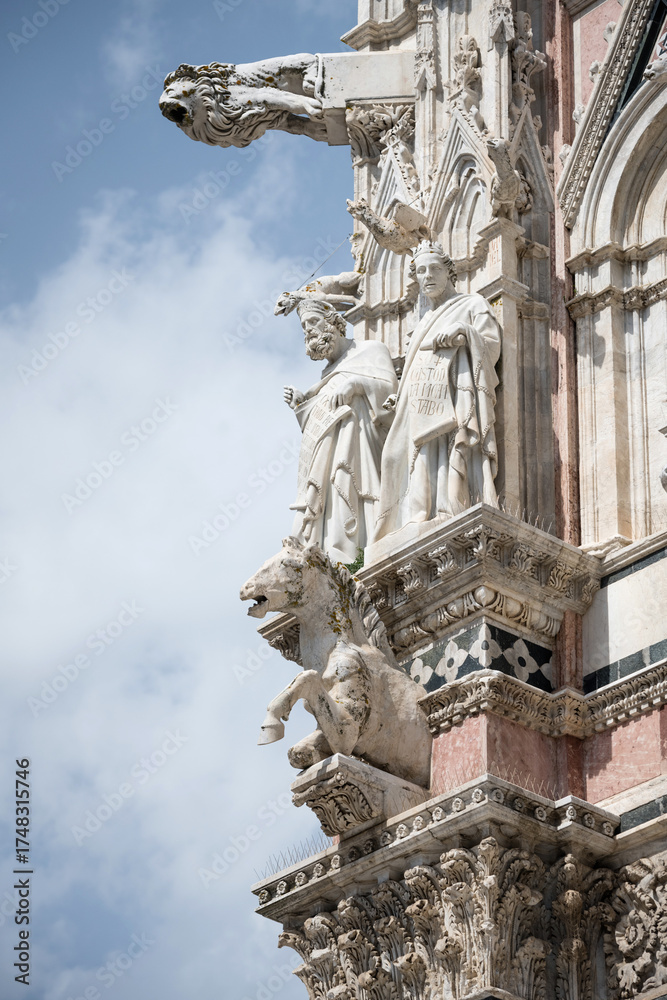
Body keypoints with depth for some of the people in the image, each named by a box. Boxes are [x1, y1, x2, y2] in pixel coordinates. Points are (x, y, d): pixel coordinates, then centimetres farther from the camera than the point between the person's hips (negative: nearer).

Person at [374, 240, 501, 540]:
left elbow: (492, 346, 2)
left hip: (454, 402, -6)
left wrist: (465, 334, -15)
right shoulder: (425, 323, 34)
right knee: (422, 469, -11)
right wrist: (400, 399, 17)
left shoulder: (472, 305, 15)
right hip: (422, 411, 6)